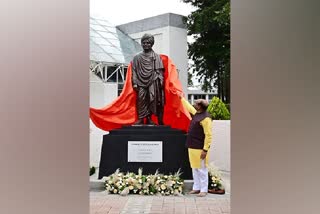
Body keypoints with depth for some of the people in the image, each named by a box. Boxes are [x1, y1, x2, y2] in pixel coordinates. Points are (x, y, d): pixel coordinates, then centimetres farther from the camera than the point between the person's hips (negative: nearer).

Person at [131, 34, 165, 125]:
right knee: (141, 98, -8)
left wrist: (160, 81, -6)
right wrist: (135, 83, 0)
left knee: (152, 98, -10)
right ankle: (141, 119, -5)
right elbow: (134, 71, 9)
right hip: (141, 81, 1)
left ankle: (149, 118, -5)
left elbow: (159, 70, 5)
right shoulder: (137, 57, 14)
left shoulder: (156, 56, 11)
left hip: (153, 81, -1)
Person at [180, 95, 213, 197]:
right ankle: (196, 187, 23)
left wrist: (205, 150, -22)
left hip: (200, 149, -9)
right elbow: (189, 107, 31)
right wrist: (182, 98, 41)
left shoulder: (205, 118, -18)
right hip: (192, 147, 9)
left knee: (202, 169, -1)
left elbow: (208, 135, -21)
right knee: (195, 169, 14)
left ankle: (204, 190, 8)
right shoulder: (196, 113, 9)